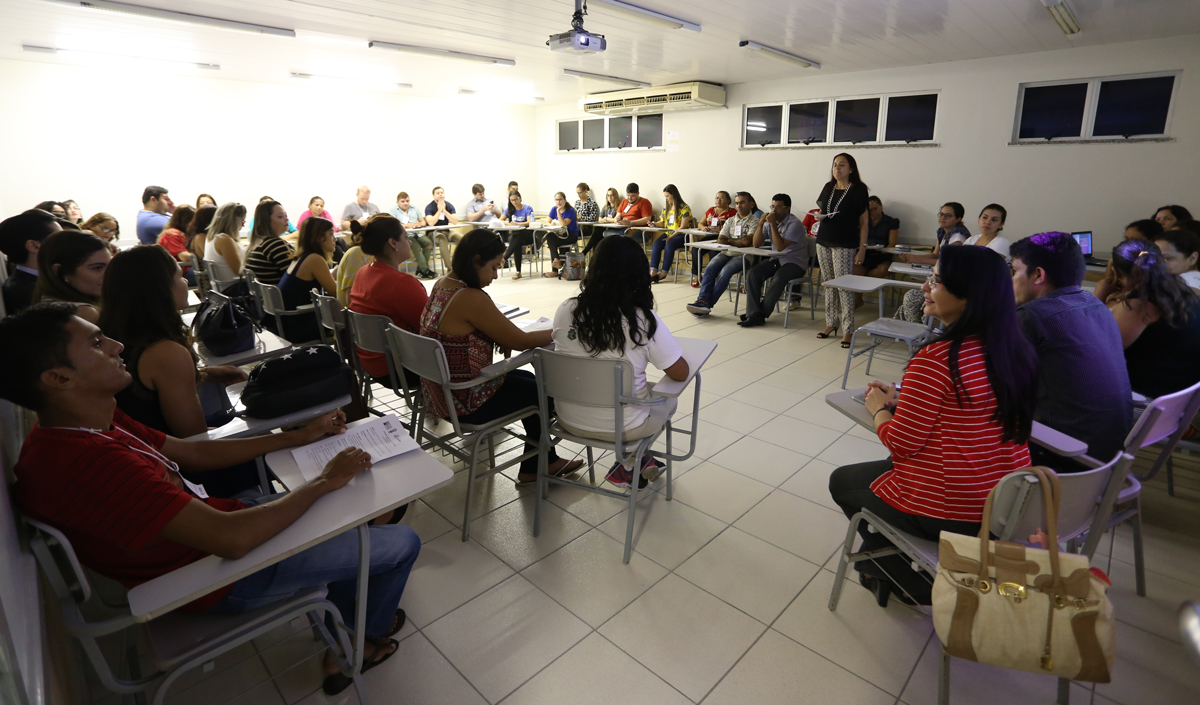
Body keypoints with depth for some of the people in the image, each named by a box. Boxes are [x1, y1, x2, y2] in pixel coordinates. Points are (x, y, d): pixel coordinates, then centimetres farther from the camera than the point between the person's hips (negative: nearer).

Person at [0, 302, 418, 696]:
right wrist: (325, 481, -26)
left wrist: (299, 436, 4)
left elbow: (194, 453, 6)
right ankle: (366, 641, 30)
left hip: (202, 523, 9)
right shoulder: (93, 462, -36)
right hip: (220, 577, -9)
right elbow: (234, 538, -39)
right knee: (403, 542, -1)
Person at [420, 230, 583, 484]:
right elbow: (521, 341, -19)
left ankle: (546, 460, 31)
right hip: (464, 402, -9)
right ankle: (534, 467, 30)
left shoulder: (442, 285, 1)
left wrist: (500, 338, 0)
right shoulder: (472, 298, -27)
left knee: (527, 379, 22)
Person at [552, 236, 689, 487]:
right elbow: (681, 373, -15)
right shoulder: (644, 320, -22)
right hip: (620, 427, -4)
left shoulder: (565, 310, -11)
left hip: (569, 420, 5)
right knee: (669, 396, 27)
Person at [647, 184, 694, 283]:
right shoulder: (666, 208, 17)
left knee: (669, 245, -35)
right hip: (668, 234, 6)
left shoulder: (684, 208, -5)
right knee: (656, 243, -25)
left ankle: (663, 273, -31)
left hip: (681, 235, -6)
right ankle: (653, 272, -35)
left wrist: (671, 237, -19)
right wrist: (653, 224, 2)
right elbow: (662, 223, 24)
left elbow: (683, 227, -12)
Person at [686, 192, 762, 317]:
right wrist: (738, 243, -6)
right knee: (710, 268, -23)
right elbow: (720, 240, 9)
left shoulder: (755, 221, 3)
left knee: (725, 272, -30)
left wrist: (729, 241, 2)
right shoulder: (730, 221, 20)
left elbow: (747, 241, -12)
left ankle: (708, 304, -28)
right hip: (727, 253, 5)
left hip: (743, 255, -5)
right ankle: (703, 300, -32)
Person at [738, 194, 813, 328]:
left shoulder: (794, 224, -14)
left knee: (778, 278, -35)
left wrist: (773, 224, -25)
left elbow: (780, 246, -24)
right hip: (776, 259, 6)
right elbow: (756, 244, 3)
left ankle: (762, 313, -20)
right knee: (752, 274, -19)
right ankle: (754, 314, -24)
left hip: (795, 263, -6)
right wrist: (760, 224, -11)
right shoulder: (769, 222, 6)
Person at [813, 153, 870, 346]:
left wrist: (862, 248, -9)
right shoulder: (828, 188, 11)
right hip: (824, 243, 6)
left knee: (844, 286, -7)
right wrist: (819, 217, -1)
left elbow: (863, 221, -4)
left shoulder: (858, 190, -4)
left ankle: (847, 330, -2)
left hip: (845, 245, -5)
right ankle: (831, 323, 20)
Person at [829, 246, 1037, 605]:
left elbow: (901, 444, -19)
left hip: (943, 514, -8)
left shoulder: (936, 357, -26)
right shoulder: (1016, 350, -1)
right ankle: (885, 565, 42)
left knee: (842, 481, 18)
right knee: (886, 467, 31)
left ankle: (914, 584, 31)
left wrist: (878, 408, 0)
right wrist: (900, 399, 8)